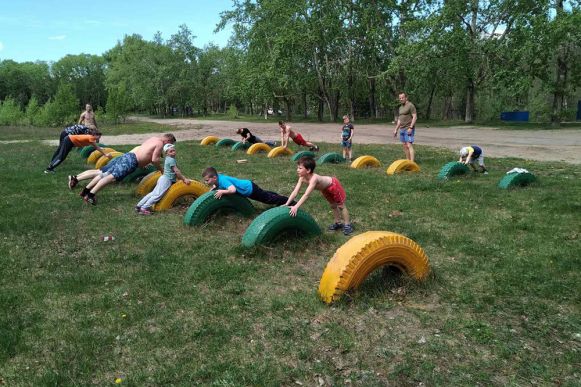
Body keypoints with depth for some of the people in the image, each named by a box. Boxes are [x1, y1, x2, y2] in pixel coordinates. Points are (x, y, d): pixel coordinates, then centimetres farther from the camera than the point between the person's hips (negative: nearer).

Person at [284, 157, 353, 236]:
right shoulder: (302, 178, -22)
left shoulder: (314, 179, -45)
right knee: (333, 206, 23)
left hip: (334, 185, -8)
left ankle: (347, 225, 18)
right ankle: (338, 223, 38)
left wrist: (296, 207, -57)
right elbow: (295, 192, -22)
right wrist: (287, 204, -29)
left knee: (341, 205, 5)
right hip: (325, 188, 8)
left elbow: (306, 195, -52)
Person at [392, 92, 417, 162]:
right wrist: (396, 129, 21)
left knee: (409, 145, -15)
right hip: (402, 129, 9)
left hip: (408, 129, -9)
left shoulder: (410, 105, -8)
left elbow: (415, 117, -14)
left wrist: (410, 127, -22)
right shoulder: (401, 107, 18)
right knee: (404, 145, 9)